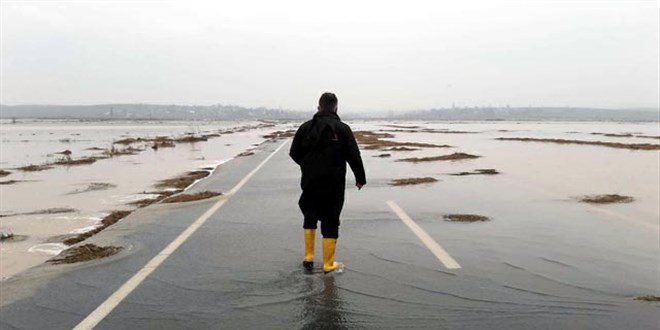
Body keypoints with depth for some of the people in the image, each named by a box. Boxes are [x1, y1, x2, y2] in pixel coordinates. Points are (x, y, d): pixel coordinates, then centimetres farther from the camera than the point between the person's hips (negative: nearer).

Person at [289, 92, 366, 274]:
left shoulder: (305, 127, 0)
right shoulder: (343, 129, -7)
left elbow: (294, 153, 4)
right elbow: (354, 156, -8)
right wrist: (360, 178, 6)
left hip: (310, 183, 3)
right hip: (334, 185, -2)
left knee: (310, 218, 20)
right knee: (330, 222, 5)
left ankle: (308, 258, 20)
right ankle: (328, 264, 10)